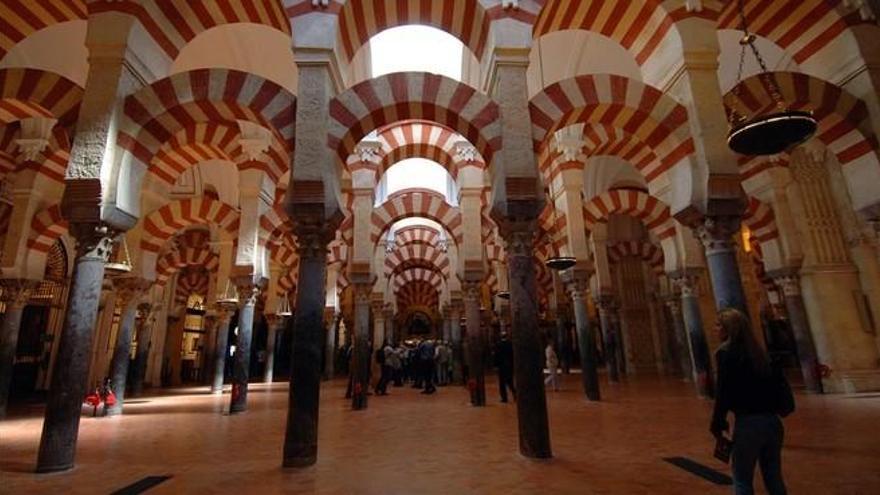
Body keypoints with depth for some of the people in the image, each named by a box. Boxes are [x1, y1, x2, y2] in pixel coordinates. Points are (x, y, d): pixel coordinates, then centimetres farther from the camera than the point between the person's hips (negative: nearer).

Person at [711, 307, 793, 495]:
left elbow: (723, 392, -14)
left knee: (742, 480, 6)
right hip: (772, 420, 7)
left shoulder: (726, 352, -11)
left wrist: (718, 422, -5)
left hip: (748, 423, -7)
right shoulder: (758, 351, 9)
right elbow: (778, 383, 11)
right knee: (774, 477, 19)